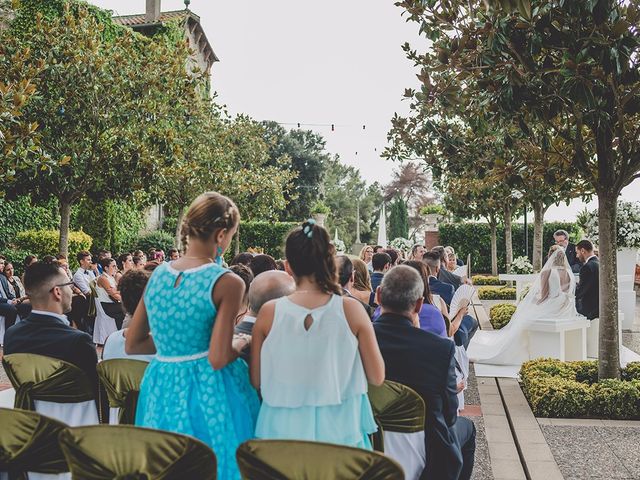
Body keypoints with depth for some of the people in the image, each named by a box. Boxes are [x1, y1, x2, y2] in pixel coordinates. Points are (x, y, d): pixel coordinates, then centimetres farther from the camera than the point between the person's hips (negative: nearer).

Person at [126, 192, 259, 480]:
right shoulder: (227, 283, -16)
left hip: (162, 390, 6)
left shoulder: (158, 274, 1)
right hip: (209, 395, -5)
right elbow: (218, 359, -21)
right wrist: (241, 343, -2)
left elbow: (131, 345, 7)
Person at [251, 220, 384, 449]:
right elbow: (377, 378, -3)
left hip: (283, 431, 1)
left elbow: (256, 381, 0)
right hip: (340, 430, 0)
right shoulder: (351, 309, -9)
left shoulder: (269, 313, -7)